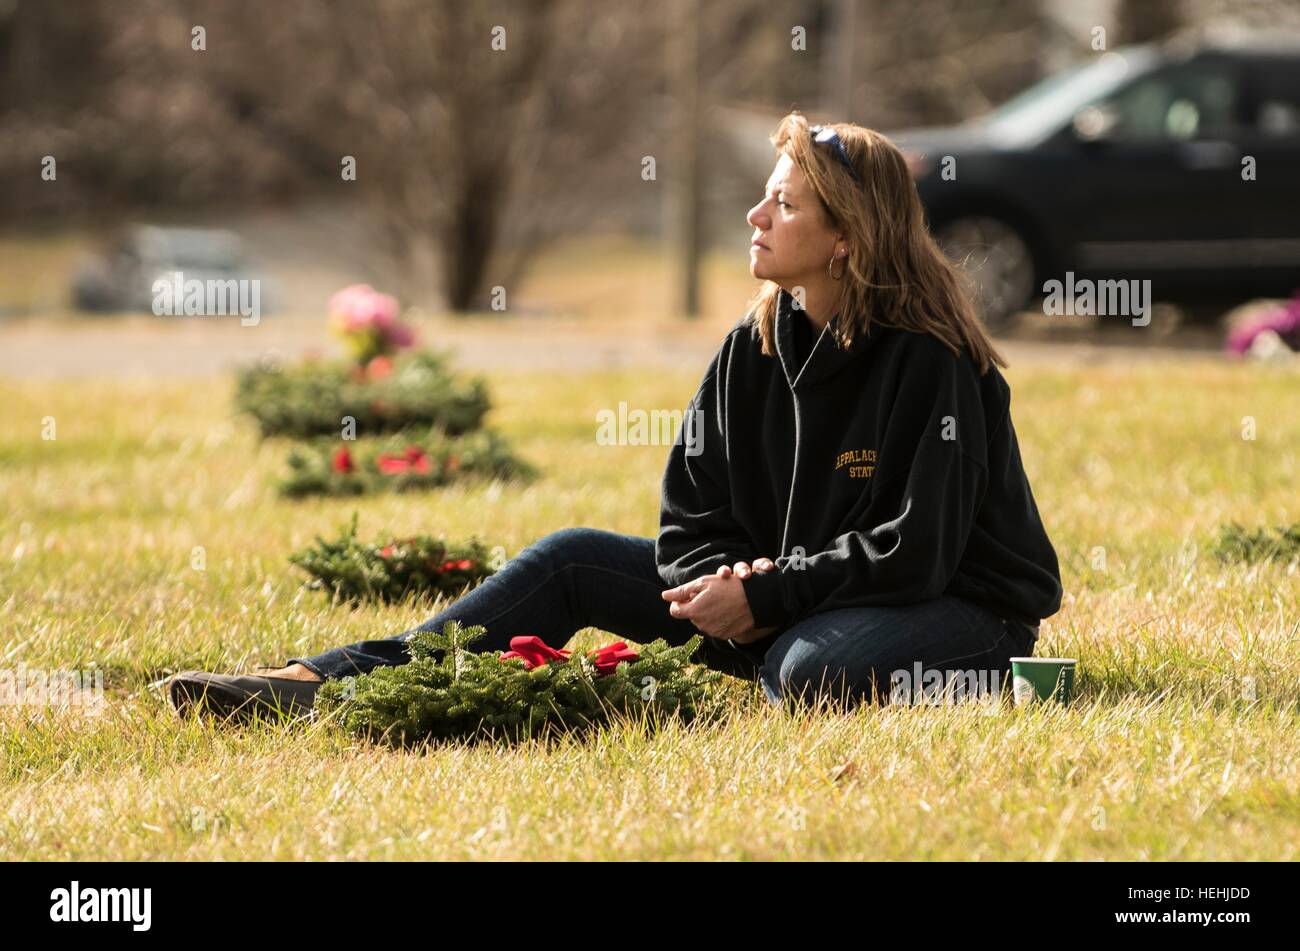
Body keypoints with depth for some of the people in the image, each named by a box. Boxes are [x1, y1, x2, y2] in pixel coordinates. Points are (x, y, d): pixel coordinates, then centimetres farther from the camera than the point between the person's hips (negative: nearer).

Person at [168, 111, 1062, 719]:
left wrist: (762, 597, -23)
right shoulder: (755, 346, 2)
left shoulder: (930, 362, -20)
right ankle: (324, 685, -9)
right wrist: (722, 586, -17)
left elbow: (915, 550, -23)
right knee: (570, 564, -2)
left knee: (811, 670, -42)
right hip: (781, 600, 7)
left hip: (960, 613, -7)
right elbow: (693, 514, 5)